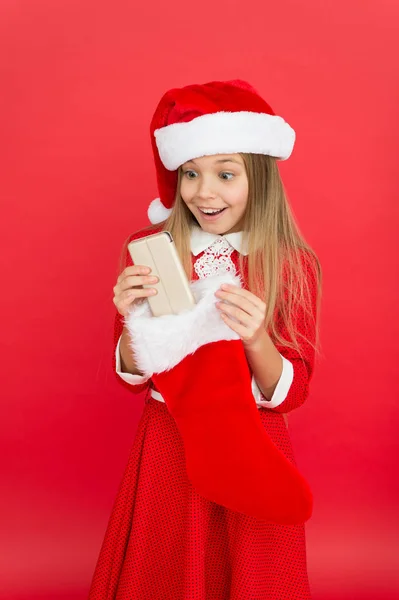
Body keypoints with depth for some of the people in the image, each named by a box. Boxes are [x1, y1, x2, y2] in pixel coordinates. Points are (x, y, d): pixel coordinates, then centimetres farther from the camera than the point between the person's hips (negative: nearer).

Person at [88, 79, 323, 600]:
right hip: (167, 452, 1)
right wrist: (134, 322, -21)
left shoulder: (294, 266, -9)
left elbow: (291, 393, -8)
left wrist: (256, 340, -27)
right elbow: (131, 376, -1)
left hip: (254, 454, -1)